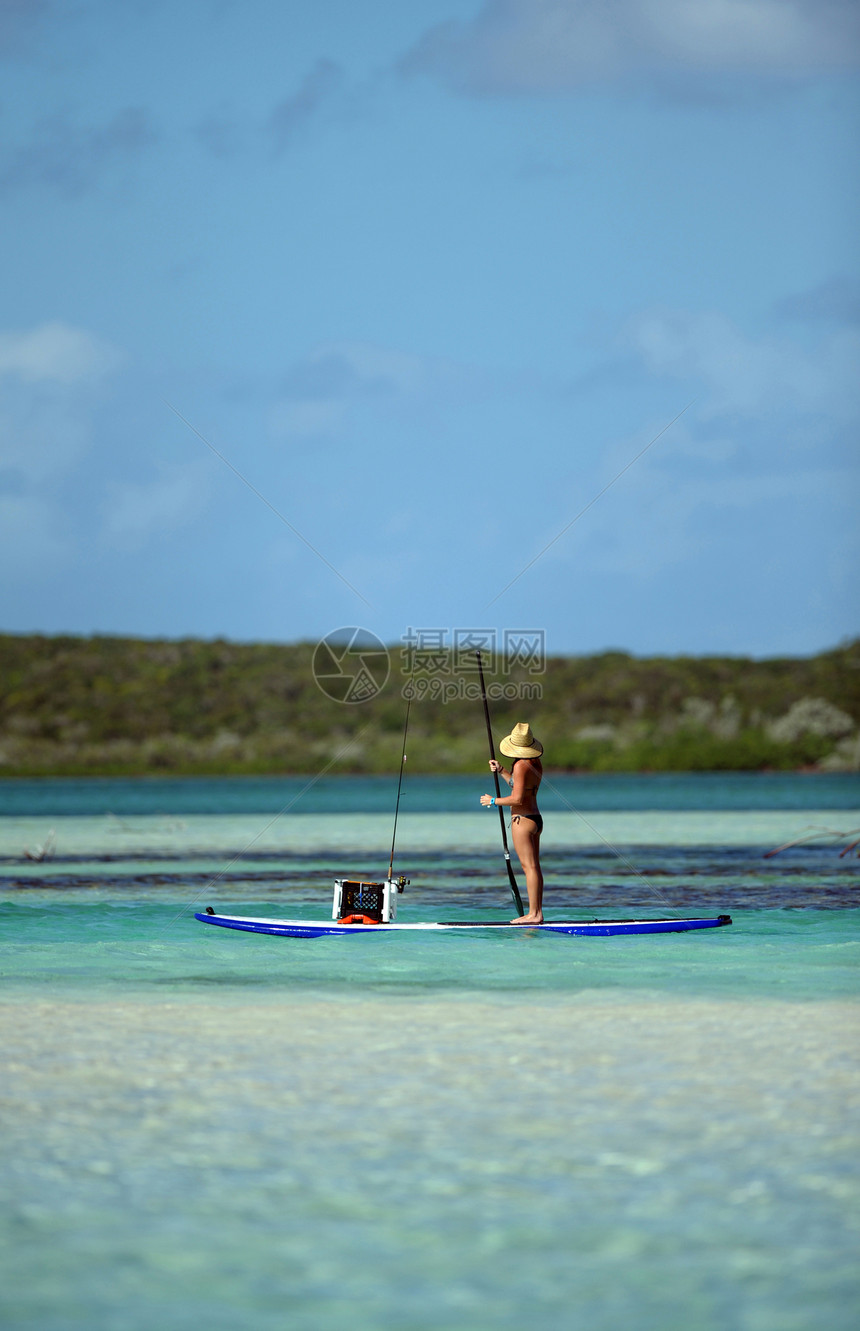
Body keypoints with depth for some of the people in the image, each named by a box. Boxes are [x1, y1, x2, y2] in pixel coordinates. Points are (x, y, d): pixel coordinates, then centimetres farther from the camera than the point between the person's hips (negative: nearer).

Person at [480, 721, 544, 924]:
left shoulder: (520, 765, -17)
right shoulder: (536, 764, 10)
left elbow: (517, 799, -21)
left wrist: (494, 801, -9)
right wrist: (502, 771, 24)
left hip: (522, 821, -9)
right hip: (535, 819, 9)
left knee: (530, 867, -10)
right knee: (534, 867, 11)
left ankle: (534, 914, -12)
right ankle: (537, 912, 12)